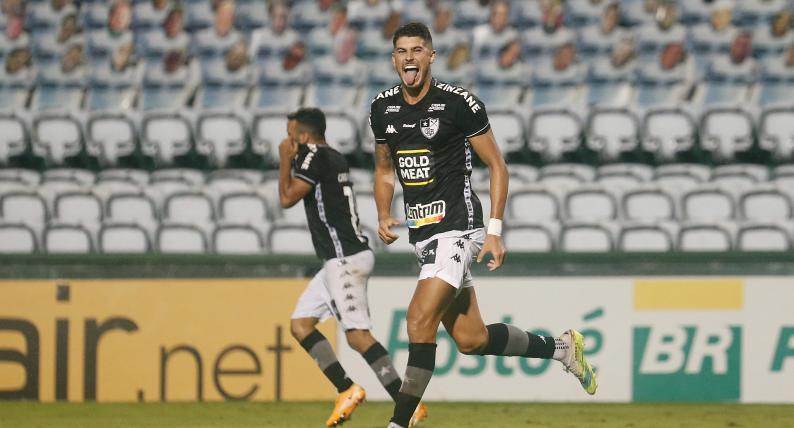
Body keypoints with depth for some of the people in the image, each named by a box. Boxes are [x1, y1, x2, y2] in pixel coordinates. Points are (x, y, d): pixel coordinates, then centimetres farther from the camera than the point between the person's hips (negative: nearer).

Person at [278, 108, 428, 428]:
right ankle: (347, 390, 5)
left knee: (357, 335, -15)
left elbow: (287, 198, -11)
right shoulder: (335, 158, 18)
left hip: (345, 258, -10)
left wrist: (285, 160, 3)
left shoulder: (314, 155, -9)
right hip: (340, 260, 10)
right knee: (300, 324, 10)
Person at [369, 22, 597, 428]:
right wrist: (383, 216, 4)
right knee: (471, 340, 9)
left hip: (456, 227, -7)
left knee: (420, 319, -20)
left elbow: (496, 165, -5)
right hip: (422, 233, 7)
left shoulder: (458, 103, -10)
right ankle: (561, 346, 30)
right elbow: (385, 169, 22)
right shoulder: (383, 108, 7)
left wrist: (495, 231, -11)